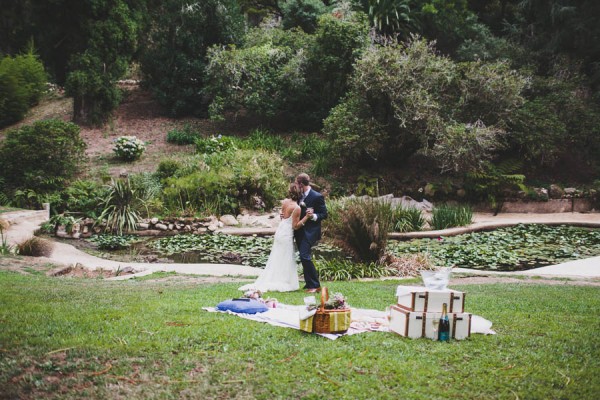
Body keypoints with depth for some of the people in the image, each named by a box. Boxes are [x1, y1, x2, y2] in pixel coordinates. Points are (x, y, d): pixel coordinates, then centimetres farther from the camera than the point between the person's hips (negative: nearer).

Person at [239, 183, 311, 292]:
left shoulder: (285, 201, 1)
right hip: (287, 235, -7)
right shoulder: (297, 208, -19)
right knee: (286, 260, 2)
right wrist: (307, 217, -21)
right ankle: (284, 284, 6)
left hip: (279, 231, 7)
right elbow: (295, 226, -16)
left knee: (276, 259, 15)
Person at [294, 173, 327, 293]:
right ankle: (309, 283, 22)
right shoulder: (300, 196, 11)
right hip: (299, 231, 8)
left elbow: (324, 214, -9)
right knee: (304, 257, 12)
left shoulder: (317, 196, -11)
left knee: (305, 256, -17)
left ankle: (315, 285, -10)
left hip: (309, 232, -8)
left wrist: (313, 216, -26)